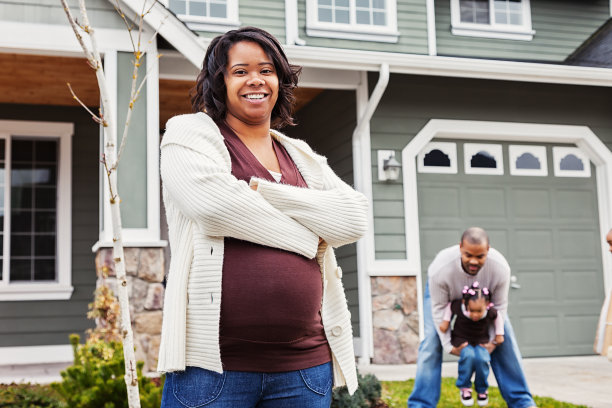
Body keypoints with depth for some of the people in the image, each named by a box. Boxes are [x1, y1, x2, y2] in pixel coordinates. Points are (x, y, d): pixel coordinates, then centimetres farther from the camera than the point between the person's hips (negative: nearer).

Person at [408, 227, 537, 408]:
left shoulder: (500, 268, -36)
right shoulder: (440, 269, -42)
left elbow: (499, 307, -20)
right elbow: (439, 309, -28)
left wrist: (493, 341, -22)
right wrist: (449, 345, -26)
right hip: (442, 292, -2)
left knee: (504, 339, -6)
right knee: (432, 340, -17)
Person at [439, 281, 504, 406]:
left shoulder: (491, 311, -21)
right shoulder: (458, 306, -24)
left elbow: (498, 317, 3)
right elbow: (449, 306, -1)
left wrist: (499, 334, 5)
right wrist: (445, 321, -8)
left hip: (481, 341, 1)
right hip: (461, 340, -1)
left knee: (482, 358, -30)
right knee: (468, 355, -34)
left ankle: (482, 389, -1)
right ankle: (464, 387, -10)